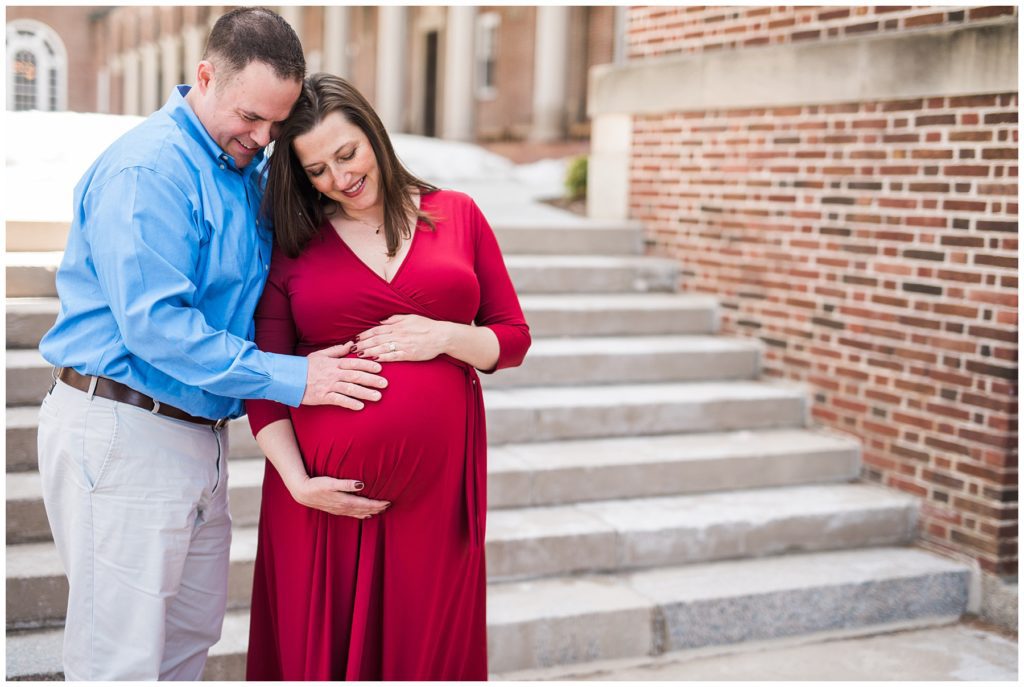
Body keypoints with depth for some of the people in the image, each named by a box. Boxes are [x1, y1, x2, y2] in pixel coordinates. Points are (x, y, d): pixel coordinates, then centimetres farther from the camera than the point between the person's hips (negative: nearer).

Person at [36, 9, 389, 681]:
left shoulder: (249, 171, 12)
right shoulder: (147, 170, -17)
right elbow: (153, 326, -24)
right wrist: (289, 378, -21)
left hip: (200, 435, 9)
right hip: (124, 432, -9)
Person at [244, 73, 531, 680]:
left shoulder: (457, 216, 7)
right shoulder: (292, 246, 5)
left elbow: (514, 338, 8)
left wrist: (443, 337, -10)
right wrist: (297, 482, -10)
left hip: (436, 481, 1)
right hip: (325, 488, 0)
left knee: (428, 652, 8)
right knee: (321, 653, 8)